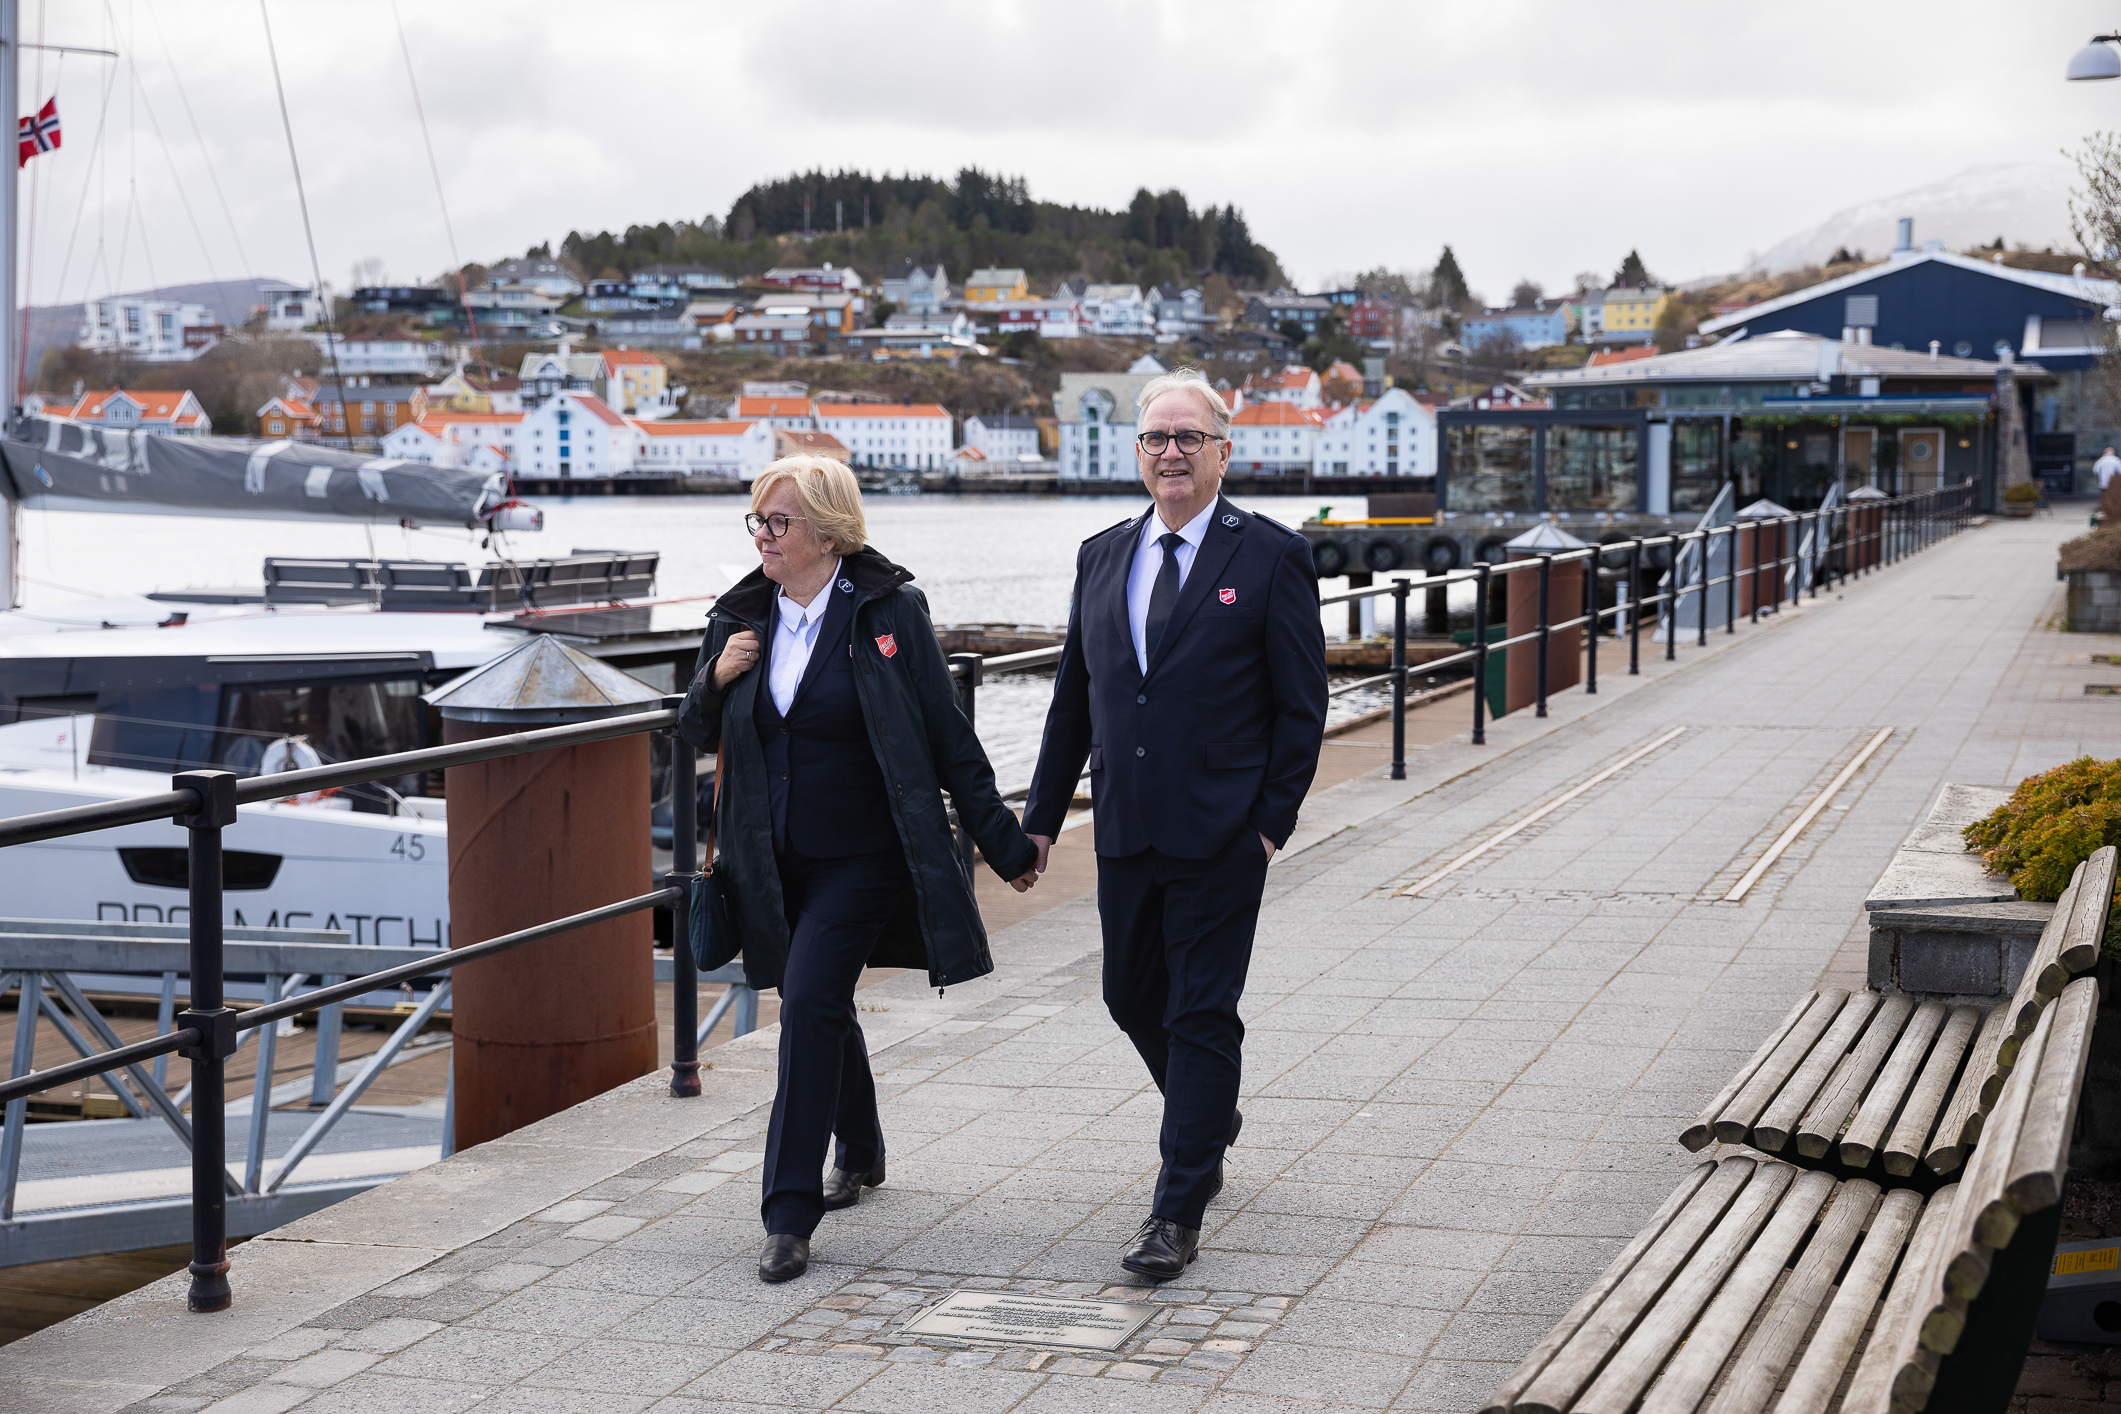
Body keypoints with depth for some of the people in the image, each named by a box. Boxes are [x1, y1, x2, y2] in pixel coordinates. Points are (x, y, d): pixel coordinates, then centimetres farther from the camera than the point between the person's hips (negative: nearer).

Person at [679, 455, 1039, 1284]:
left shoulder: (888, 612, -10)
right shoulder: (740, 617, 4)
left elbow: (947, 737, -7)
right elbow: (698, 735, 12)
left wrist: (1003, 845, -5)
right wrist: (715, 681, -10)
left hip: (861, 857, -6)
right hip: (776, 862, 6)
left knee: (810, 1004, -16)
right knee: (822, 1006, 18)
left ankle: (791, 1213, -12)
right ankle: (860, 1152, 43)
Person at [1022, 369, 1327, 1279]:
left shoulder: (1270, 557, -5)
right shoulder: (1102, 557, 10)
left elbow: (1302, 703, -5)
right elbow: (1074, 697, 14)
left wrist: (1273, 820, -11)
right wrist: (1043, 814, 11)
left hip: (1221, 835, -5)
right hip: (1126, 829, 5)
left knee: (1201, 1015, -2)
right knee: (1133, 998, 14)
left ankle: (1178, 1214, 3)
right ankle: (1210, 1117, 42)